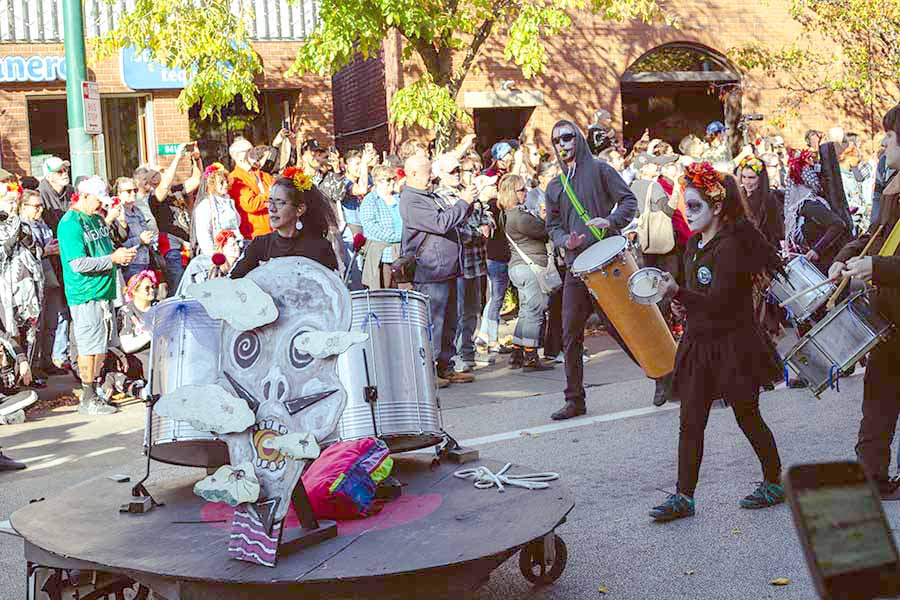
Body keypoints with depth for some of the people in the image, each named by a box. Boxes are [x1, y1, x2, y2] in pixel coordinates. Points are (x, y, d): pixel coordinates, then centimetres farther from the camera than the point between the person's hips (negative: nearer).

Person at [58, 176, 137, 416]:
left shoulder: (97, 219, 14)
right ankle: (87, 400, 3)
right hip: (86, 296, -9)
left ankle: (94, 393, 21)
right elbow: (79, 264, -20)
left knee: (101, 346, 12)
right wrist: (113, 259, -17)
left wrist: (121, 255, 5)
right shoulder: (70, 224, -13)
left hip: (105, 291, 9)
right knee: (90, 347, -5)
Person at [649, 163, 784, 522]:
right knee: (690, 422, 4)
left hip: (733, 344, -8)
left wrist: (677, 293, -34)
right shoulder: (694, 243, 9)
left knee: (748, 418, 7)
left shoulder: (732, 245, -17)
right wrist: (683, 303, 5)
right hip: (699, 344, 8)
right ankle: (683, 497, 8)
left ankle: (775, 482, 27)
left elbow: (719, 302, -24)